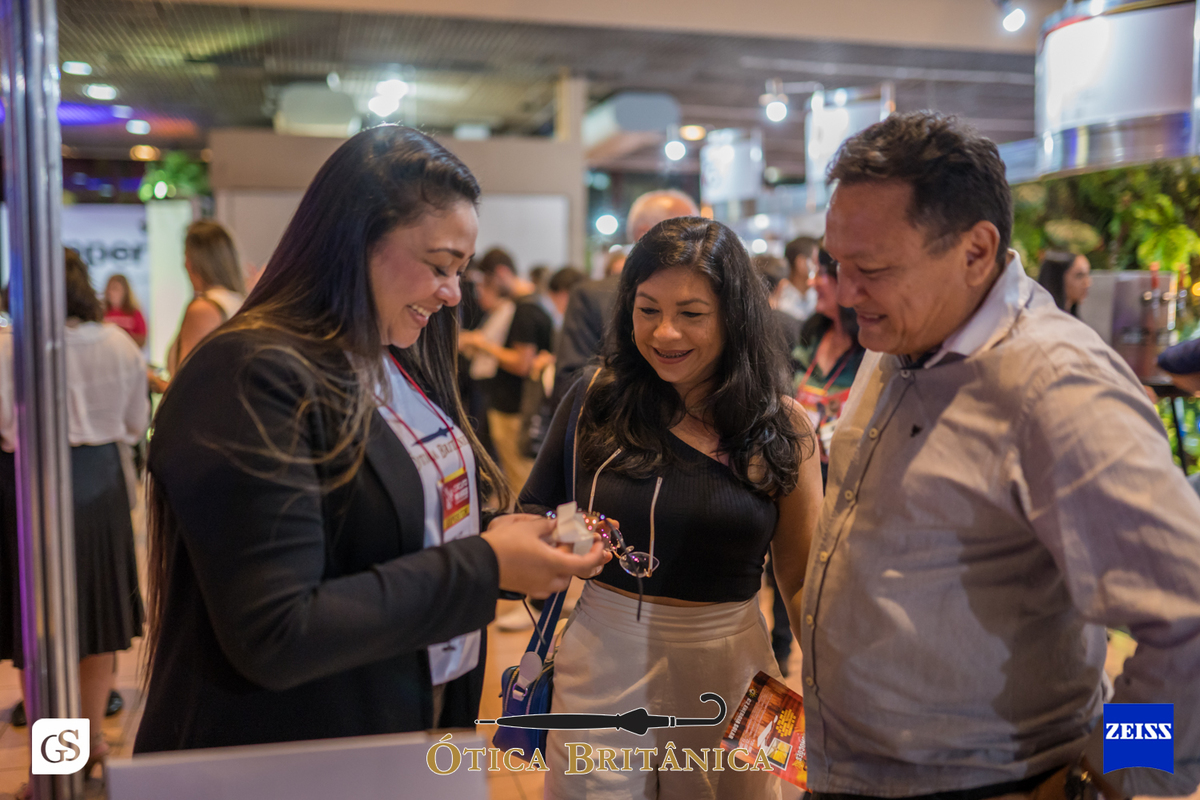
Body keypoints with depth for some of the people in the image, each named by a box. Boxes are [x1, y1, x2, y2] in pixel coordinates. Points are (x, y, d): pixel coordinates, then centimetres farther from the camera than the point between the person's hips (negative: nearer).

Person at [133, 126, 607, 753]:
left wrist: (508, 541, -7)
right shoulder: (253, 379, -23)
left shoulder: (398, 365, 5)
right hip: (288, 759, -8)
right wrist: (485, 565, -24)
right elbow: (274, 638, -27)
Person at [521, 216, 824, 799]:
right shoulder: (597, 401, -5)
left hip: (729, 673, 0)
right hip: (602, 669, 0)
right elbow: (532, 517, 4)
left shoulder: (782, 427, -5)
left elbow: (800, 578, 1)